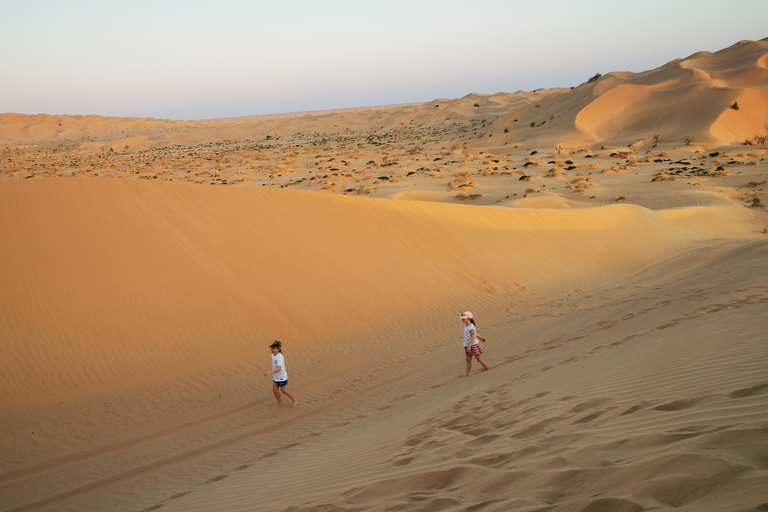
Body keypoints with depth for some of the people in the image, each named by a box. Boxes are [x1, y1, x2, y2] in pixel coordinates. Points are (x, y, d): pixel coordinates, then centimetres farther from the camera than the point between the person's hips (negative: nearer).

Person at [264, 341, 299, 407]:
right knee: (275, 391, 6)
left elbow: (279, 369, -32)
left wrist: (270, 373, -40)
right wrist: (273, 375, 20)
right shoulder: (273, 355, 2)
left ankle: (295, 401, 22)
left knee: (284, 391, 5)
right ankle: (280, 404, 22)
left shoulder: (280, 357, -25)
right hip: (275, 377, 8)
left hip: (282, 378, -8)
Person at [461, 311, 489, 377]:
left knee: (479, 359, 2)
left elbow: (473, 337, -24)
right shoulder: (466, 325, 7)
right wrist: (479, 337, 34)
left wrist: (469, 346, -30)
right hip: (468, 346, 8)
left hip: (474, 345, -8)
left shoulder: (471, 327, -21)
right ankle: (467, 374, 5)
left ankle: (488, 370, 16)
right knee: (468, 360, 5)